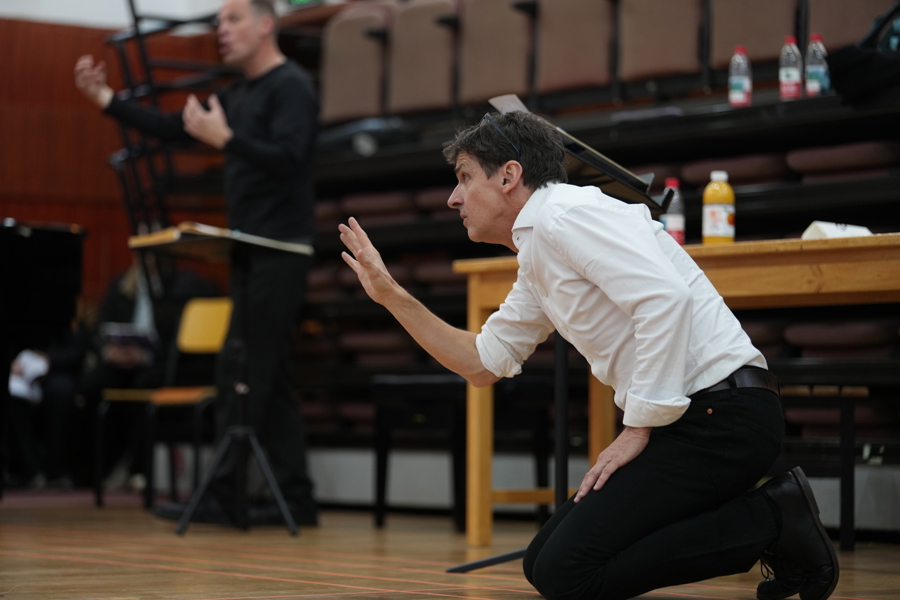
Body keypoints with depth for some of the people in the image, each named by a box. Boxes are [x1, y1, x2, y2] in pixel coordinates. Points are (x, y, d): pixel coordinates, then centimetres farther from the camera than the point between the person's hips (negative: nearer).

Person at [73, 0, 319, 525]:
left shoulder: (292, 87, -9)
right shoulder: (238, 94, 18)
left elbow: (287, 158, -22)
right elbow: (175, 129, 19)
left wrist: (222, 138, -29)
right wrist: (106, 99, 13)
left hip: (281, 250, -9)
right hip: (252, 253, 9)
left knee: (245, 373, -10)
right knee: (270, 378, 7)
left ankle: (224, 493, -9)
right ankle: (296, 496, 9)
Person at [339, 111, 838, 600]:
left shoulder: (564, 214, -11)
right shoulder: (536, 263, 21)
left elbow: (665, 298, -23)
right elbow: (484, 362, 28)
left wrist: (640, 427, -18)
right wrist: (391, 295, 22)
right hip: (693, 418, 10)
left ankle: (771, 521, -8)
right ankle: (775, 519, 7)